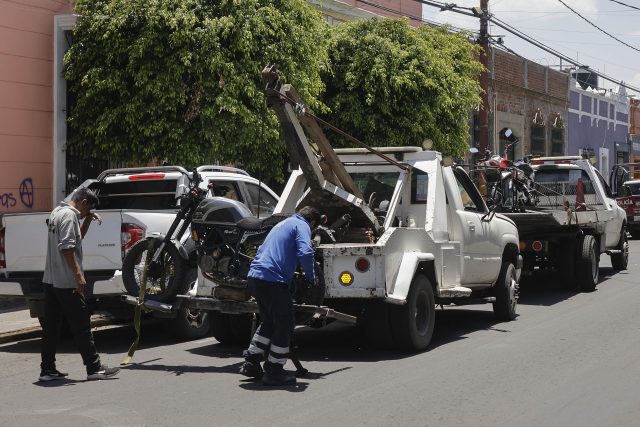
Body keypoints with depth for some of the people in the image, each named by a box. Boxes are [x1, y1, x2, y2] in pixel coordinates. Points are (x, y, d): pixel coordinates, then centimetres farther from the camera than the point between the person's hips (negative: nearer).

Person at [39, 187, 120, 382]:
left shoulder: (57, 212, 18)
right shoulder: (69, 214, -13)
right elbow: (66, 247, -22)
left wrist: (88, 220, 18)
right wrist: (78, 274, -23)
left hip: (50, 280, 10)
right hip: (66, 282, -10)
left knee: (51, 326, 9)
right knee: (81, 325, -5)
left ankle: (47, 369, 11)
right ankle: (94, 368, -2)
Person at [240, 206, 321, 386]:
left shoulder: (283, 224, 26)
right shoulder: (302, 226, 0)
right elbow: (305, 253, -18)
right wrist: (310, 276, -2)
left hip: (254, 276, 9)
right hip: (272, 280, -9)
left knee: (269, 322, 23)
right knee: (285, 325, 3)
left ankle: (251, 363, 24)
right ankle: (274, 372, 8)